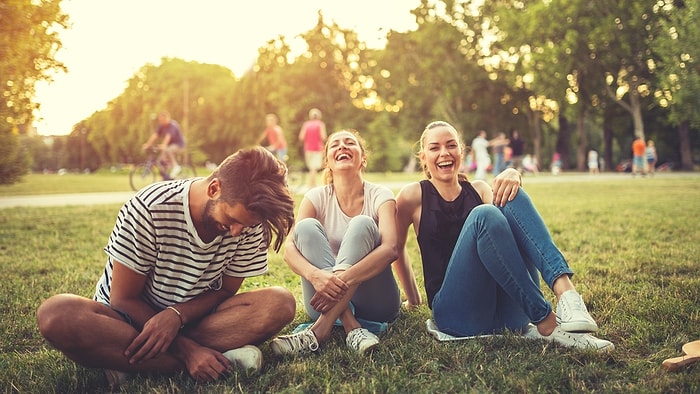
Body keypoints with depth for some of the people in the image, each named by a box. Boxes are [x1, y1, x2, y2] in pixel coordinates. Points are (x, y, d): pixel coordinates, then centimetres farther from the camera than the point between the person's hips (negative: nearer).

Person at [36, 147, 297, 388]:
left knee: (281, 304, -25)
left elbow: (226, 290, -5)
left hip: (194, 319, 3)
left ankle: (126, 363, -25)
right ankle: (224, 358, -31)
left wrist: (176, 316, -26)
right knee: (56, 315, -35)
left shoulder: (249, 222, -14)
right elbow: (123, 299, -17)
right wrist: (186, 349, -28)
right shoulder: (150, 209, -23)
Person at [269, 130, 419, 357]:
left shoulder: (380, 196, -4)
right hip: (328, 300, 2)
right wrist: (314, 274, -37)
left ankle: (320, 329, -36)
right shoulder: (317, 197, 1)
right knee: (306, 226, -19)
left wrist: (345, 278, -39)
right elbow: (289, 248, -15)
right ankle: (351, 327, -32)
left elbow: (391, 249, -23)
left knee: (362, 224, -24)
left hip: (375, 302, -2)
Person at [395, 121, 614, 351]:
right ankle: (546, 324, -30)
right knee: (483, 215, -29)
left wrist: (512, 178, -20)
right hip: (458, 314, -3)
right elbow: (397, 247, 17)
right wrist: (412, 296, 19)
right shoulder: (415, 195, 7)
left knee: (510, 196, -17)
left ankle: (565, 290, -35)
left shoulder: (478, 189, 16)